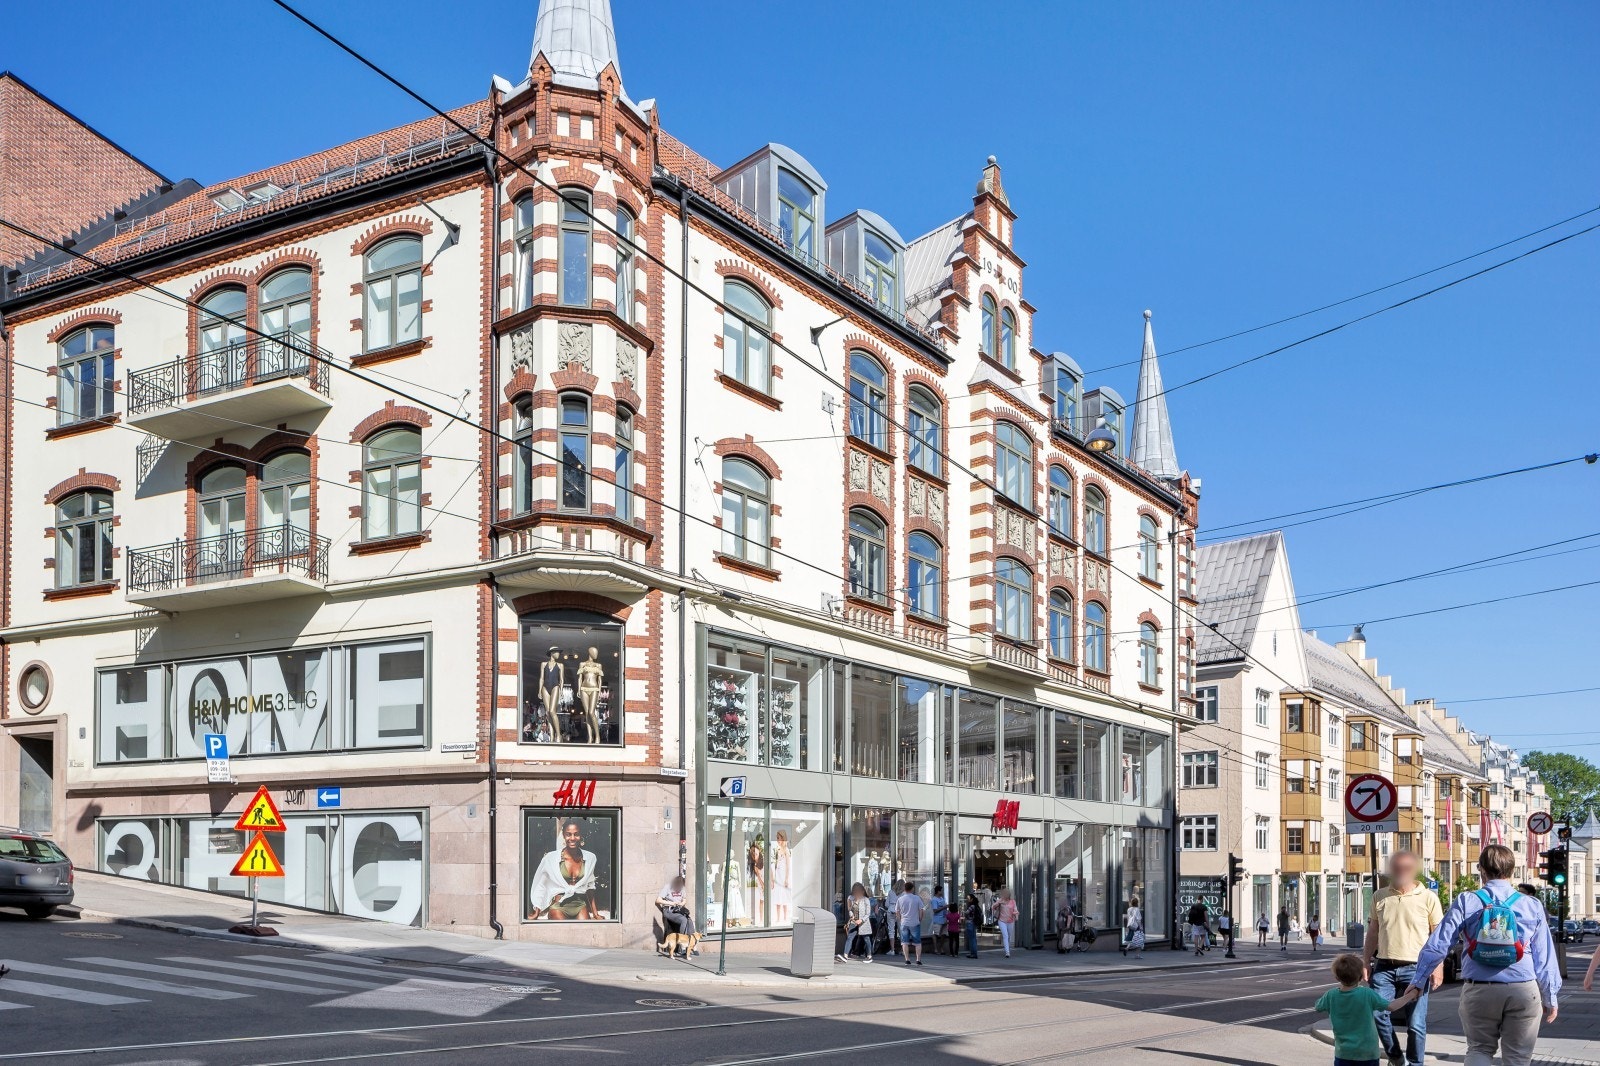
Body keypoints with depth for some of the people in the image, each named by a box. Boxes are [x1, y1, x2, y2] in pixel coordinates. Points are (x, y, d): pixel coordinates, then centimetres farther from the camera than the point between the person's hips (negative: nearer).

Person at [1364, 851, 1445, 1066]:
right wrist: (1366, 962, 11)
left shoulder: (1427, 898, -1)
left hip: (1415, 968, -3)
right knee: (1377, 1013, -7)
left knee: (1416, 1023, -1)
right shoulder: (1380, 896, 9)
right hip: (1384, 967, 3)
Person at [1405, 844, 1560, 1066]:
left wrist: (1419, 980, 5)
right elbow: (1545, 956, 5)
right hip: (1523, 990, 0)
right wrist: (1550, 997, 16)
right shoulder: (1532, 906, 2)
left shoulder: (1466, 902, -2)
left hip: (1479, 990, 0)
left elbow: (1438, 944, -4)